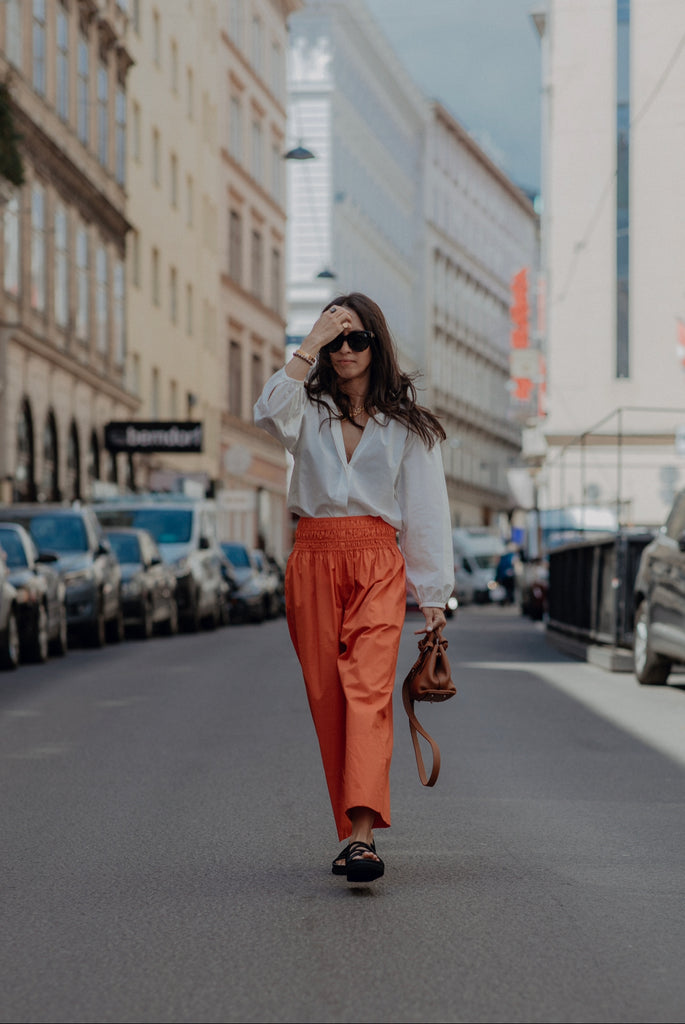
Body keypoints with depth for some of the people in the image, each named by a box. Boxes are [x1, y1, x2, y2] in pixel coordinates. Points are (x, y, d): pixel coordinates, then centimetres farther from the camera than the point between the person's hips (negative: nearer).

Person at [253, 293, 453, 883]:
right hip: (313, 562, 2)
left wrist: (433, 595, 4)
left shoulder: (406, 425, 9)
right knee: (326, 698, 2)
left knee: (368, 690, -18)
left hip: (378, 566, -2)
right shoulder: (311, 410, 11)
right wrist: (311, 344, -14)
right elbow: (271, 413, -14)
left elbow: (426, 510, 8)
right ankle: (353, 829, 13)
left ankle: (362, 834, -30)